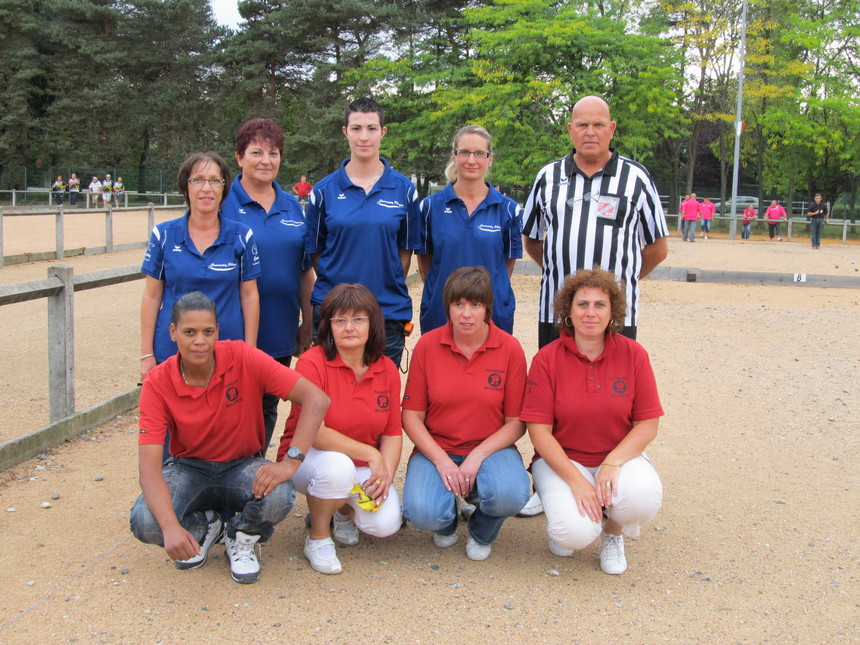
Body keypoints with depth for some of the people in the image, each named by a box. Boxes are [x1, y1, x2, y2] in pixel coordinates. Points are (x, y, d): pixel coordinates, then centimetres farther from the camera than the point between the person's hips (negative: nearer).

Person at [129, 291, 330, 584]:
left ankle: (241, 539, 3)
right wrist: (171, 527, -39)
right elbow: (148, 465, -23)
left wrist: (290, 463, -34)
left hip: (242, 467, -1)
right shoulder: (157, 384, -16)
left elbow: (316, 399, -23)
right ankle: (203, 527, 8)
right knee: (144, 522, -28)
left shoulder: (242, 358, -19)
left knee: (279, 497, -34)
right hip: (189, 469, 1)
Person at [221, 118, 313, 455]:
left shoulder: (293, 207, 8)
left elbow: (305, 270, 13)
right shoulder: (223, 203, -6)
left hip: (281, 334, 5)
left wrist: (308, 324, 11)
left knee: (268, 408, 15)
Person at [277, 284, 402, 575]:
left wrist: (385, 474, -17)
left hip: (363, 468, 4)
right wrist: (370, 453, -24)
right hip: (307, 458, -4)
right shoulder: (312, 363, -17)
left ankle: (345, 510, 18)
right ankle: (317, 538, -8)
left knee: (386, 524, -21)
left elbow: (393, 433, 1)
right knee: (338, 465, -39)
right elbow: (313, 432, -24)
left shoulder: (387, 370, -2)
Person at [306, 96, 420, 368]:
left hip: (389, 310, 0)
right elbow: (315, 251, 8)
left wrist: (389, 289, 3)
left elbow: (406, 250, 8)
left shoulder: (404, 190, 4)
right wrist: (339, 283, 3)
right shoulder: (324, 190, 3)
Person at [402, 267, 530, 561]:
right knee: (422, 514, -27)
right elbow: (411, 415, -3)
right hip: (436, 447, 0)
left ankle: (481, 532, 8)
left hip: (490, 447, 0)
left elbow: (516, 421, -4)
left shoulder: (510, 348, -6)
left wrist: (478, 456, -18)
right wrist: (441, 460, -16)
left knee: (511, 495, -32)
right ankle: (447, 518, 15)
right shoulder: (428, 345, -5)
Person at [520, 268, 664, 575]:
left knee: (643, 496, -31)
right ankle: (563, 515, 13)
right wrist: (575, 480, -22)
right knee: (575, 533, -28)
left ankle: (614, 532, 6)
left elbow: (648, 423, -4)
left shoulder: (633, 354, -5)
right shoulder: (547, 359, -10)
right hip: (561, 458, -2)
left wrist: (613, 463, -21)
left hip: (619, 455, 2)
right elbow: (539, 429, -11)